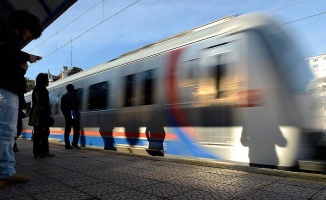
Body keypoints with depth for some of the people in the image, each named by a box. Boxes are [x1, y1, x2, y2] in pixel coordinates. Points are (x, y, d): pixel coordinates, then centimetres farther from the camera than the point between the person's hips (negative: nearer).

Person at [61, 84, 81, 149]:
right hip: (73, 116, -7)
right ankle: (74, 143, -11)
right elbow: (75, 106, -14)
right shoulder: (73, 95, -5)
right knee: (76, 129, -3)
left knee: (67, 130, 6)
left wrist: (65, 114, 19)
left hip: (66, 116, 7)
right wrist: (77, 115, -12)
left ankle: (67, 145, 5)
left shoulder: (63, 96, 15)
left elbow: (62, 107, 14)